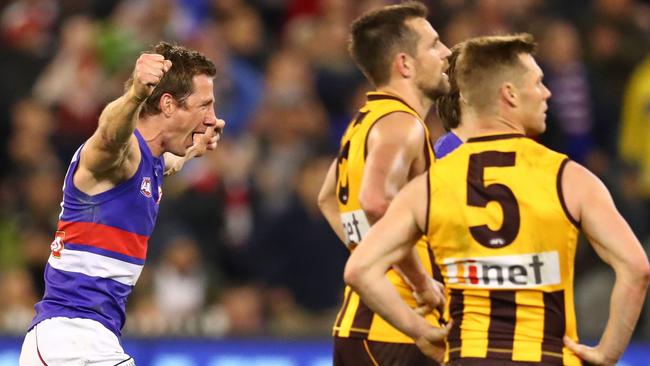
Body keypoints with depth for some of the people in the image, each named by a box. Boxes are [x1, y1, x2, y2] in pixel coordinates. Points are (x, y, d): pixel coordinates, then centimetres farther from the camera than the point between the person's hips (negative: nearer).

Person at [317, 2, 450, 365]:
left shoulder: (367, 121, 18)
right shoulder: (401, 124, -13)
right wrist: (422, 281, -22)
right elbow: (377, 201, -32)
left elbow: (328, 198, 35)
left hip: (356, 325, 10)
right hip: (393, 334, -10)